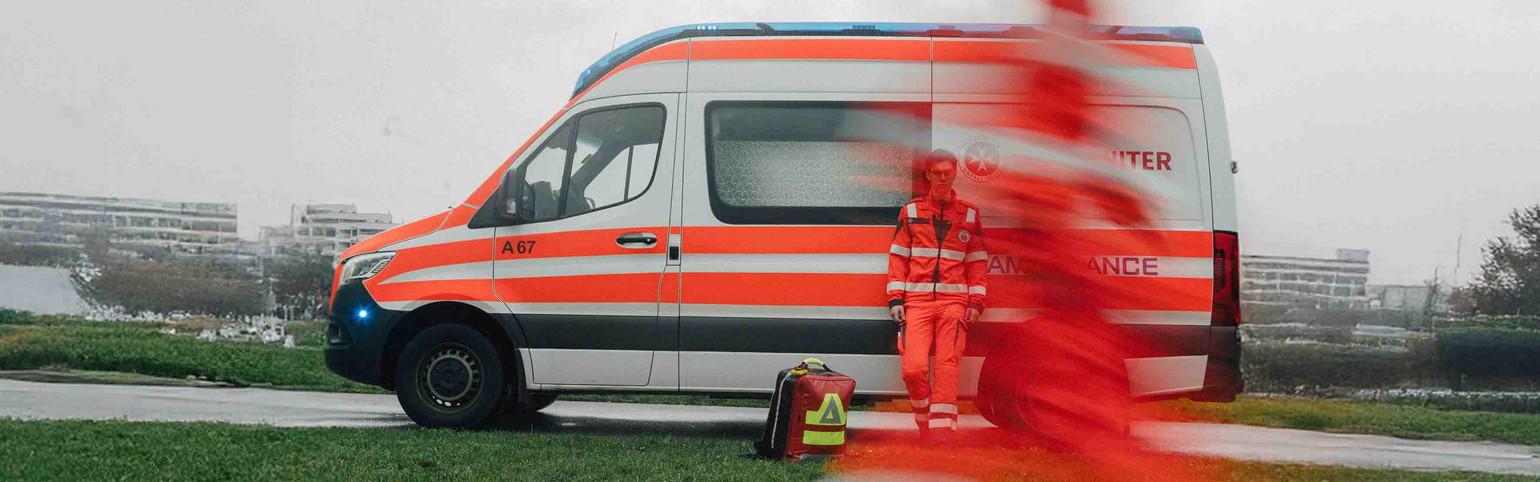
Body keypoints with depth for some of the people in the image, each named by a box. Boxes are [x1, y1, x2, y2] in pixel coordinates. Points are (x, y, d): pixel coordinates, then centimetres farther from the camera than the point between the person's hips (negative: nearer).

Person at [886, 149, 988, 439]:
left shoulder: (969, 214, 12)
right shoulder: (911, 211, 11)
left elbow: (977, 261, 14)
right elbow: (897, 257, 11)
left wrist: (976, 302, 4)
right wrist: (895, 299, 1)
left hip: (953, 300, 0)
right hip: (916, 300, 0)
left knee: (947, 367, -11)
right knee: (914, 368, -12)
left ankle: (943, 430, -10)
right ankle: (925, 425, 9)